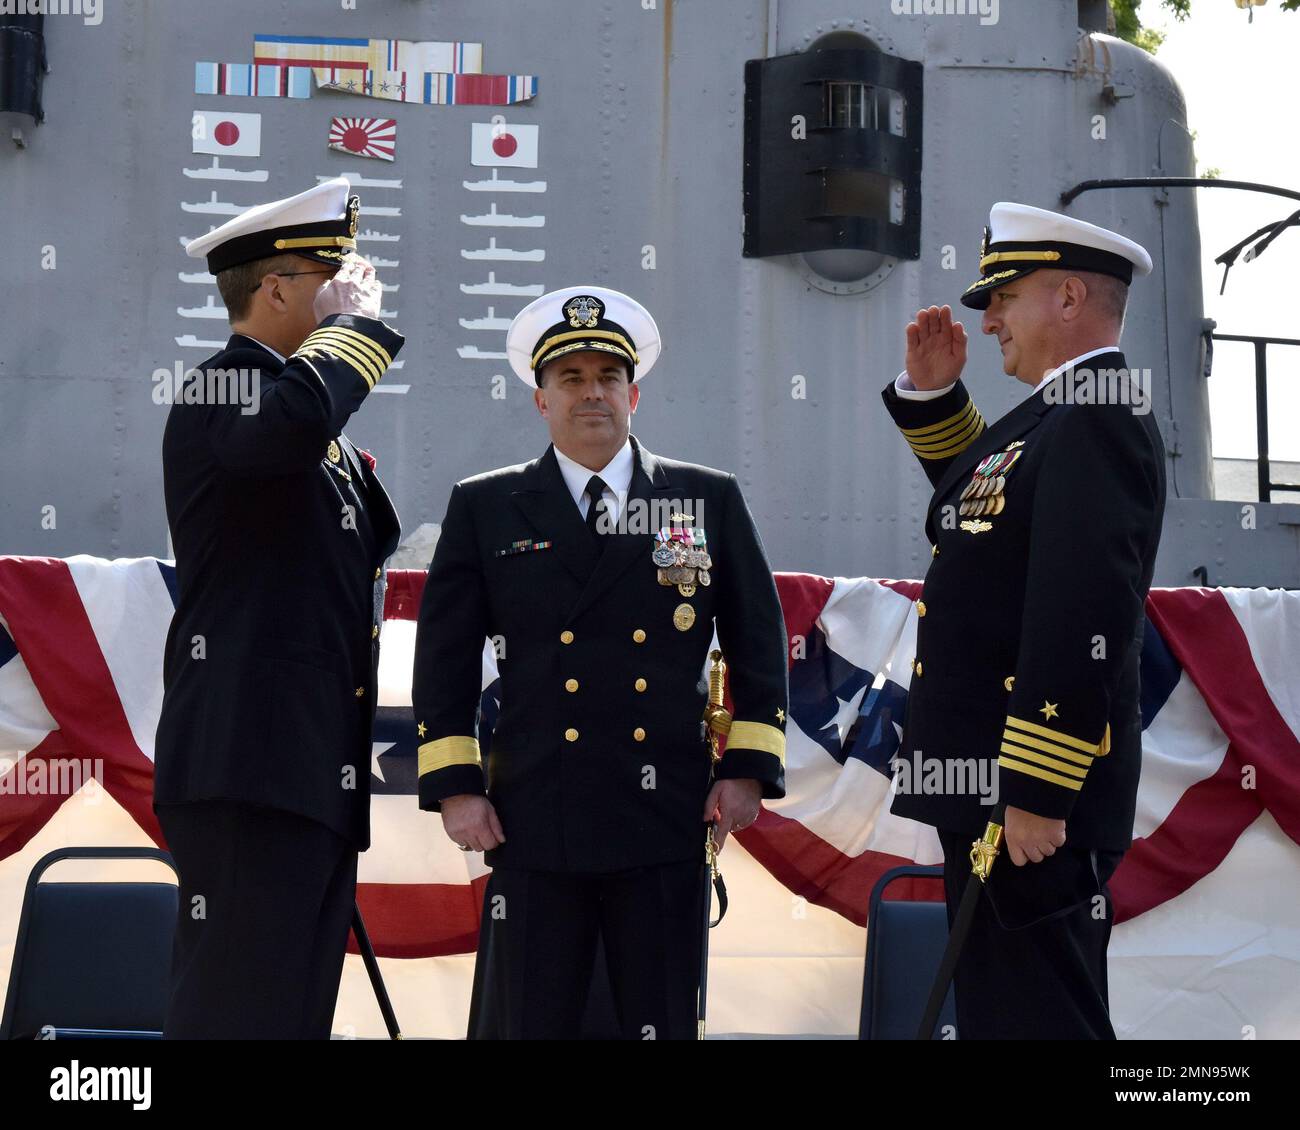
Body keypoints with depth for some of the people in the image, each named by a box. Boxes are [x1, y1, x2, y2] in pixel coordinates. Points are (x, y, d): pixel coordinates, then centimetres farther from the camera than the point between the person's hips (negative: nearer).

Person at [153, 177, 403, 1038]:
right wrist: (355, 321, -15)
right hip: (248, 767, -10)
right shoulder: (218, 393, -7)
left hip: (319, 773, 10)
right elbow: (293, 419, -30)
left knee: (300, 1008, 11)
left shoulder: (332, 444, 22)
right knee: (238, 1008, -10)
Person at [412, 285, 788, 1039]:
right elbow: (444, 657, 6)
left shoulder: (711, 500, 8)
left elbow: (759, 640, 10)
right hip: (534, 825, 0)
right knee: (524, 1020, 4)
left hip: (668, 821, 1)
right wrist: (453, 786, 0)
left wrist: (749, 769, 2)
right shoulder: (484, 508, 7)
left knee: (663, 1023, 7)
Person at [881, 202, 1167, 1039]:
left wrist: (1036, 794, -26)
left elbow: (1083, 621, -25)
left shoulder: (1096, 423, -17)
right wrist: (932, 392, 19)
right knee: (998, 1009, 17)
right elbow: (980, 497, 34)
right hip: (997, 785, 10)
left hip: (1035, 803, -10)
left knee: (1035, 1017, -5)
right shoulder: (1060, 417, 15)